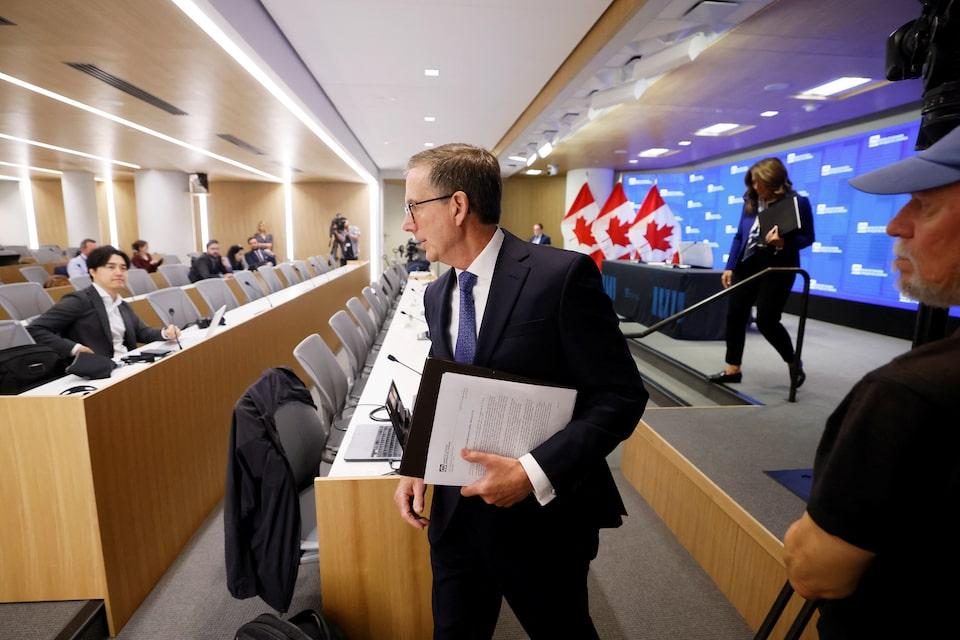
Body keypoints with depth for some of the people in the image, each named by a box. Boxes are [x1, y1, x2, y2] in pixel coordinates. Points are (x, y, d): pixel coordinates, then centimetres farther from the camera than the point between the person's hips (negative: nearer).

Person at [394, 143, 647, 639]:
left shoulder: (561, 276, -19)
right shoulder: (437, 295, 3)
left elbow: (620, 396, -18)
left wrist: (534, 473, -26)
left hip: (541, 515, -5)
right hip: (457, 511, 5)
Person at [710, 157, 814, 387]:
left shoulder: (797, 202, -7)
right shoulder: (750, 202, 7)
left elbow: (808, 237, -5)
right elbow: (739, 236, 10)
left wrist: (783, 242, -25)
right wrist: (730, 267, 4)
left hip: (777, 268, -5)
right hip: (747, 265, 5)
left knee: (766, 320, -6)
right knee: (735, 315, 2)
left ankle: (793, 363, 22)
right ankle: (733, 369, 13)